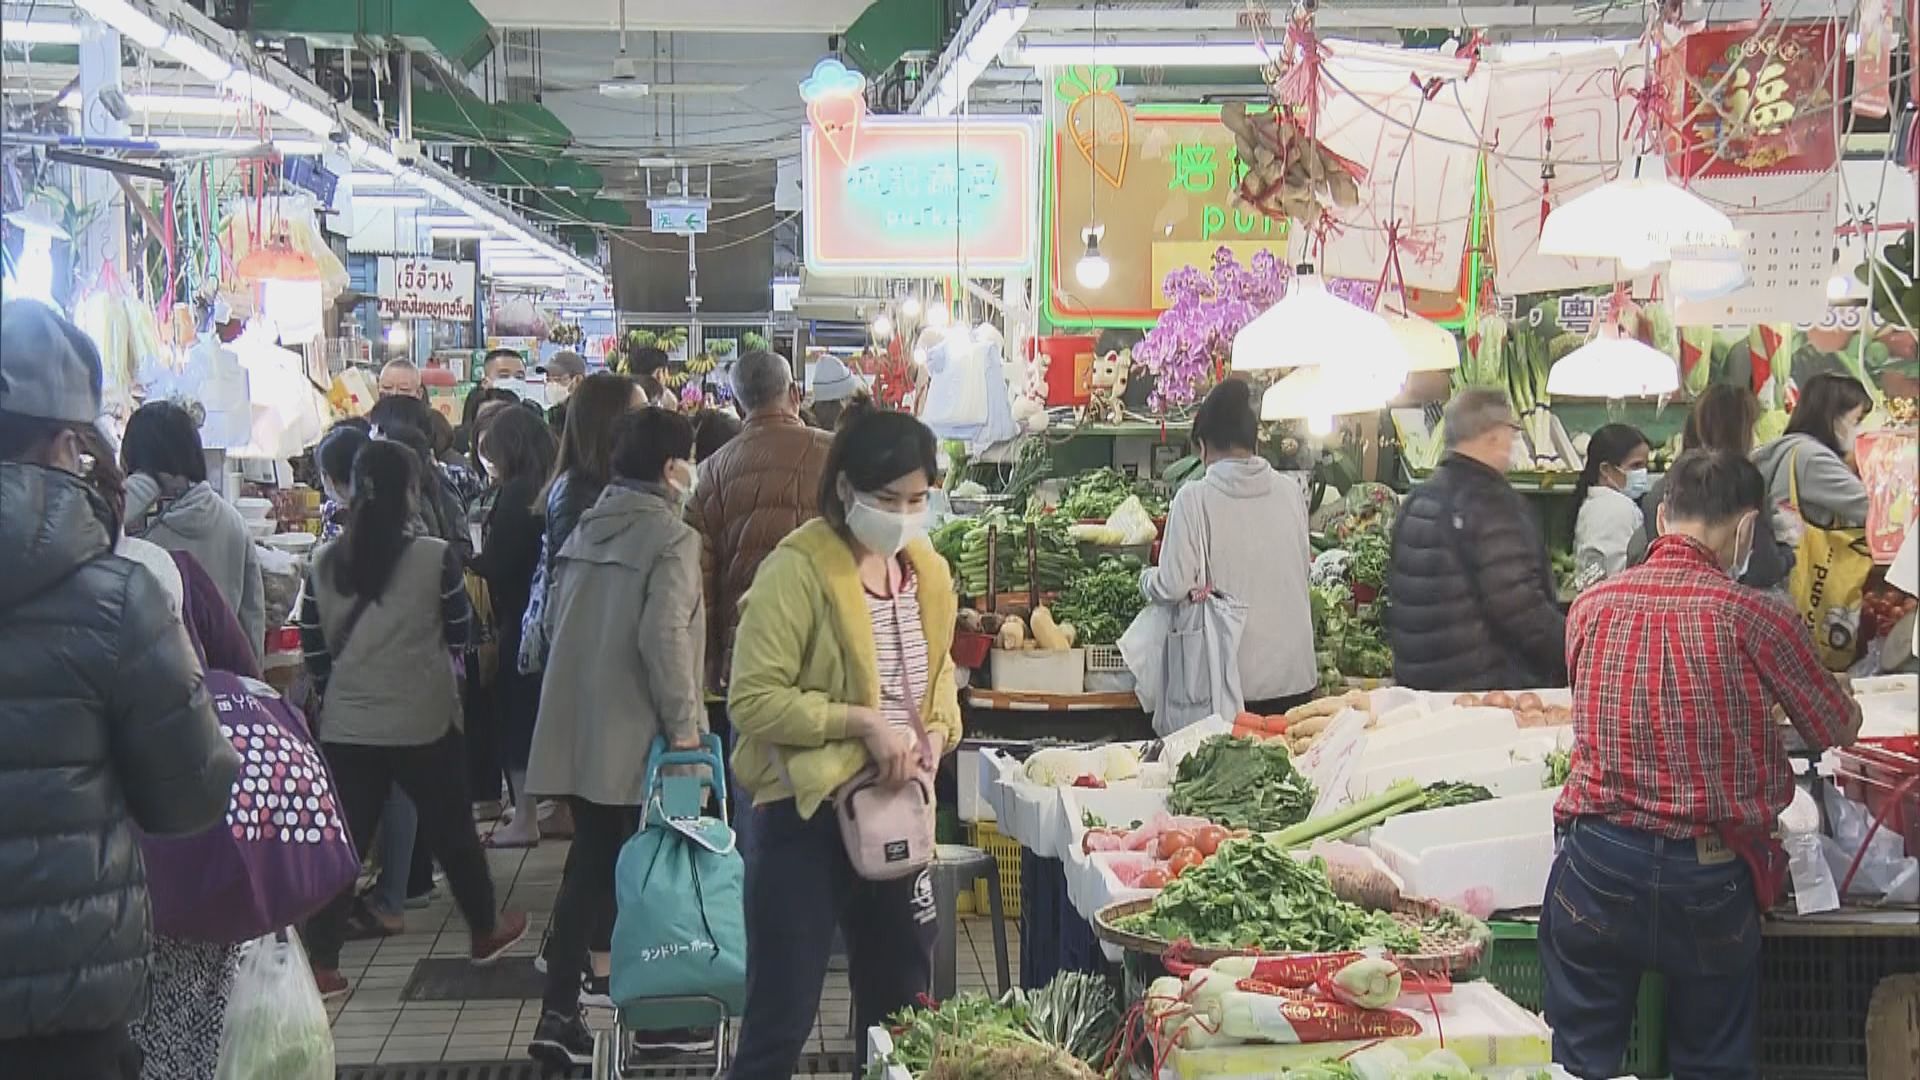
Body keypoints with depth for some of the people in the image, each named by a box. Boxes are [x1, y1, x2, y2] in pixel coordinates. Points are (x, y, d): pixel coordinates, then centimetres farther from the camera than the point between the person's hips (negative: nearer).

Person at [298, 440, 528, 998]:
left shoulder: (325, 563, -3)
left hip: (346, 726, 2)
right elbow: (459, 633, -1)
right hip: (423, 722, -2)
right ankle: (485, 931, 32)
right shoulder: (434, 557, -12)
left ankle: (321, 963, 6)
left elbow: (313, 648, 3)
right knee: (452, 831, 15)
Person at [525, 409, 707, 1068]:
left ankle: (560, 1014, 11)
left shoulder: (586, 528, 10)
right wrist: (685, 722, -16)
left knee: (590, 866, 12)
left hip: (577, 731, 7)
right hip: (638, 736, -7)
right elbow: (664, 635, -22)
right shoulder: (673, 538, -13)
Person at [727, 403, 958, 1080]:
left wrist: (938, 731, 0)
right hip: (805, 817, -7)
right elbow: (753, 701, -21)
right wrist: (861, 721, -25)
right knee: (782, 1018, 1)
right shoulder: (797, 569, -17)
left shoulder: (928, 571, 6)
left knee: (899, 1004, 20)